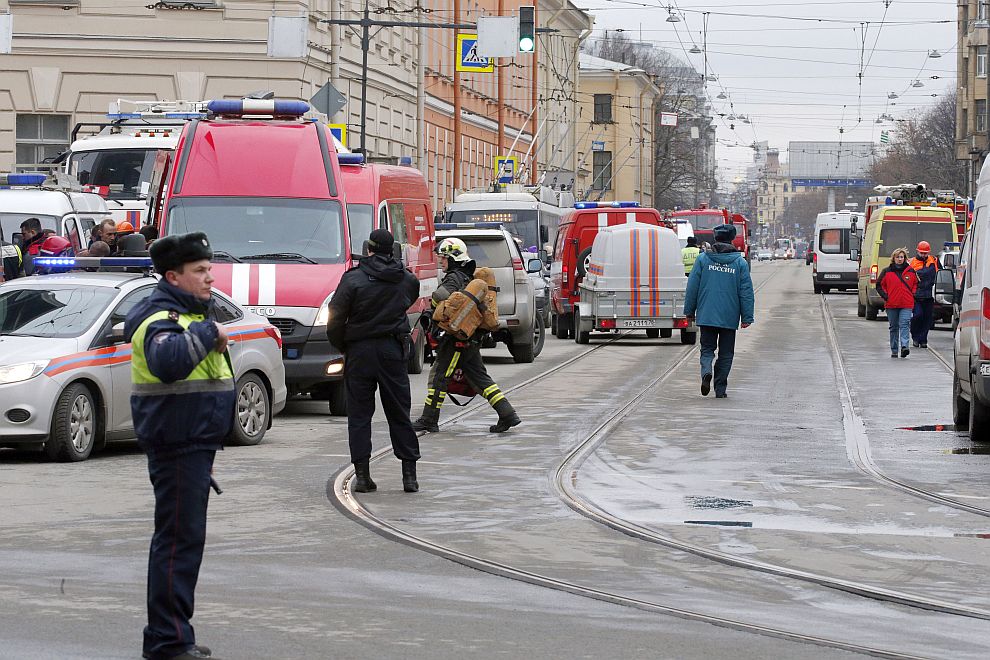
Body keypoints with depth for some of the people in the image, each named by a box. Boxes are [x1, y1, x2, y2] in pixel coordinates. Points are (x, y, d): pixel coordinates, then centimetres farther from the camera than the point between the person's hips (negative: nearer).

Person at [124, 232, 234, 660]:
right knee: (179, 538, -9)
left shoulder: (189, 315, 19)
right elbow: (168, 362, -40)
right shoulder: (161, 319, -16)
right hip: (177, 444, -11)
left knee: (184, 538, 14)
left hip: (194, 443, 11)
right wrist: (207, 332, -25)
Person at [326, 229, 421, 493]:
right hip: (394, 351, 2)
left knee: (359, 415, 4)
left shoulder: (353, 279, -8)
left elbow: (335, 322, -8)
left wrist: (343, 347, 6)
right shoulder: (407, 280, 3)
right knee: (399, 414, 9)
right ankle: (409, 474, 8)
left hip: (360, 352, -2)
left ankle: (362, 475, -1)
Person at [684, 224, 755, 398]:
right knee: (725, 353, 10)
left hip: (706, 315, 0)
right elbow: (746, 291, -2)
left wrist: (689, 311, 9)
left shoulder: (703, 259, -1)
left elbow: (692, 287, 1)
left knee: (707, 348, 11)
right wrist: (747, 317, 3)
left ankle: (706, 371, -19)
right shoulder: (740, 262, -2)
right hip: (729, 317, 0)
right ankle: (720, 389, 10)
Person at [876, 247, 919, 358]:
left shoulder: (911, 271, 6)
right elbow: (879, 285, 9)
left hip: (907, 305, -1)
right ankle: (894, 350, 17)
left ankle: (904, 346, -27)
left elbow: (916, 284, 18)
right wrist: (885, 296, -1)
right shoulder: (887, 271, 4)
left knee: (904, 325, -16)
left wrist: (913, 295, 5)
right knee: (893, 327, 10)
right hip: (891, 305, 1)